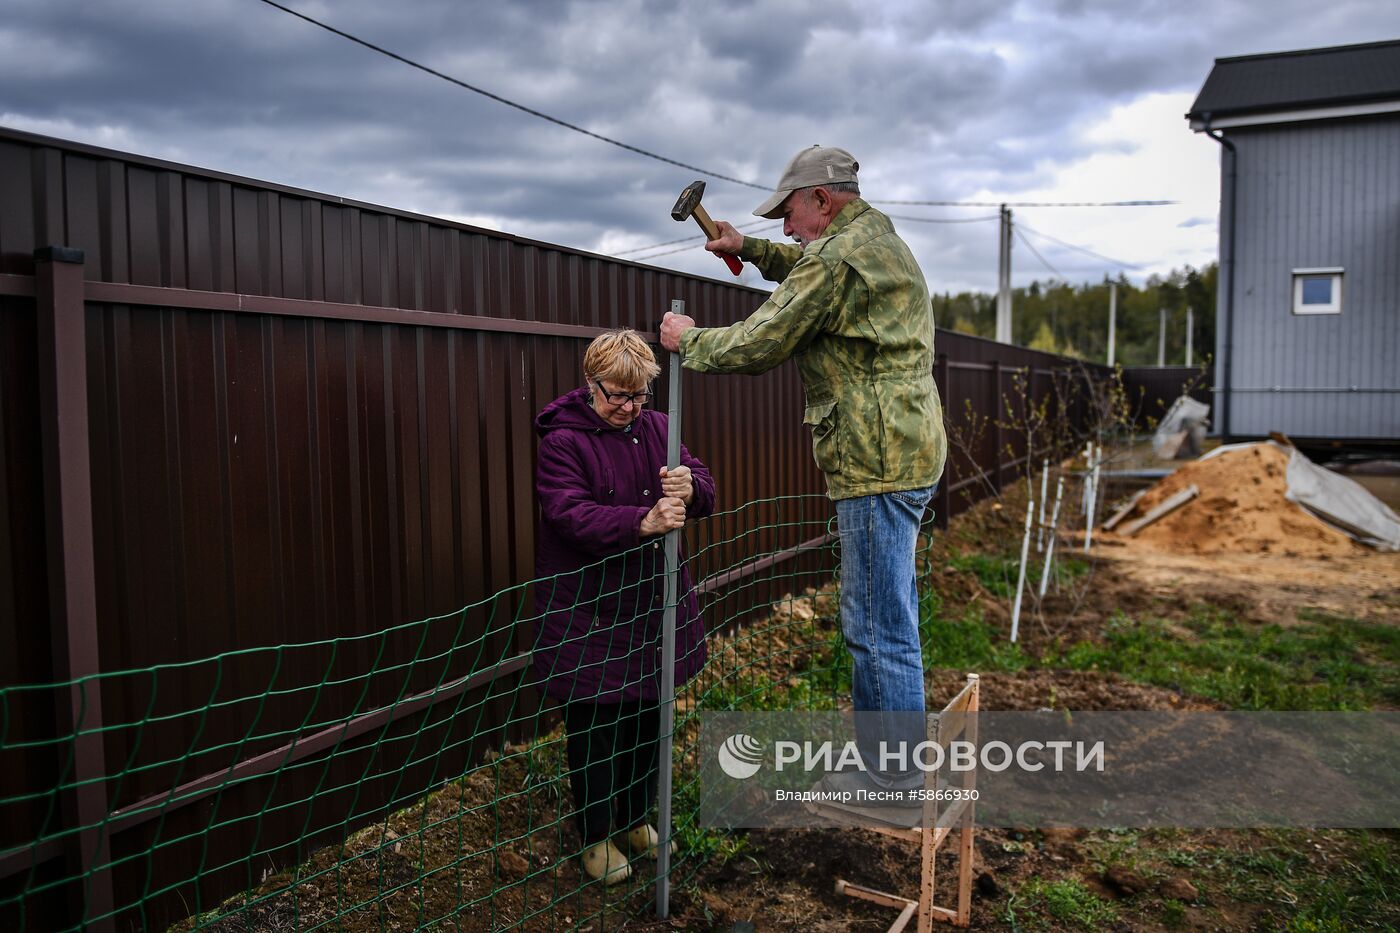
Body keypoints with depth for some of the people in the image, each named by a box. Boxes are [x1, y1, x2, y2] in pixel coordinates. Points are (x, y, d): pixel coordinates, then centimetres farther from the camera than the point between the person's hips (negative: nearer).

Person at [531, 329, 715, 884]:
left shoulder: (657, 428, 7)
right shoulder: (562, 440, -11)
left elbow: (706, 492, 3)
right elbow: (569, 514, -24)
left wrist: (689, 487, -23)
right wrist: (642, 522, -38)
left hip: (654, 605, 6)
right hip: (589, 615, -5)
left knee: (649, 717, 17)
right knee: (595, 725, 5)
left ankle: (637, 817, 38)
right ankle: (595, 835, 26)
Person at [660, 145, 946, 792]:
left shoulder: (836, 257, -14)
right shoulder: (880, 241, 18)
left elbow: (755, 346, -13)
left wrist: (686, 340, 4)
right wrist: (752, 250, 27)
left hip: (877, 461, -11)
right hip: (908, 450, 11)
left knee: (880, 628, -6)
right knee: (880, 617, 18)